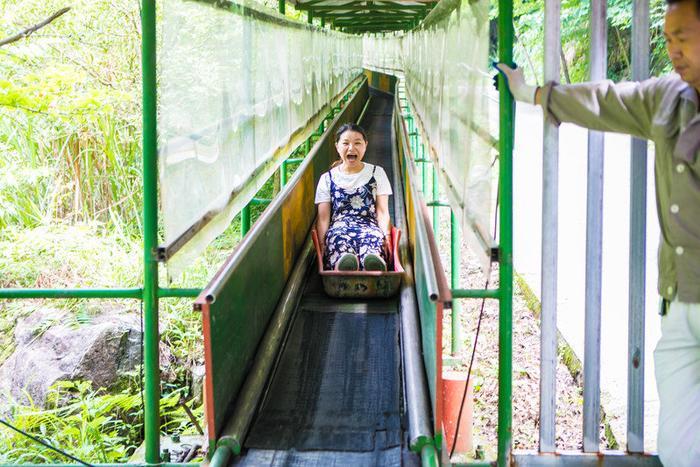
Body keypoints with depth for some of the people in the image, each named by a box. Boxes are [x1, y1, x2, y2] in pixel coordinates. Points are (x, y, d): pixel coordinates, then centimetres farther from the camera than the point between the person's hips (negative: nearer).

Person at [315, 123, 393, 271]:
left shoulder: (377, 173, 19)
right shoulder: (327, 179, 18)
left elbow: (382, 211, 12)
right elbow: (323, 217, 12)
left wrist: (386, 235, -9)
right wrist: (321, 244, -8)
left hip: (369, 227, 0)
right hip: (339, 227, 0)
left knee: (373, 238, -42)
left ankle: (375, 260, -77)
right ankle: (344, 262, -76)